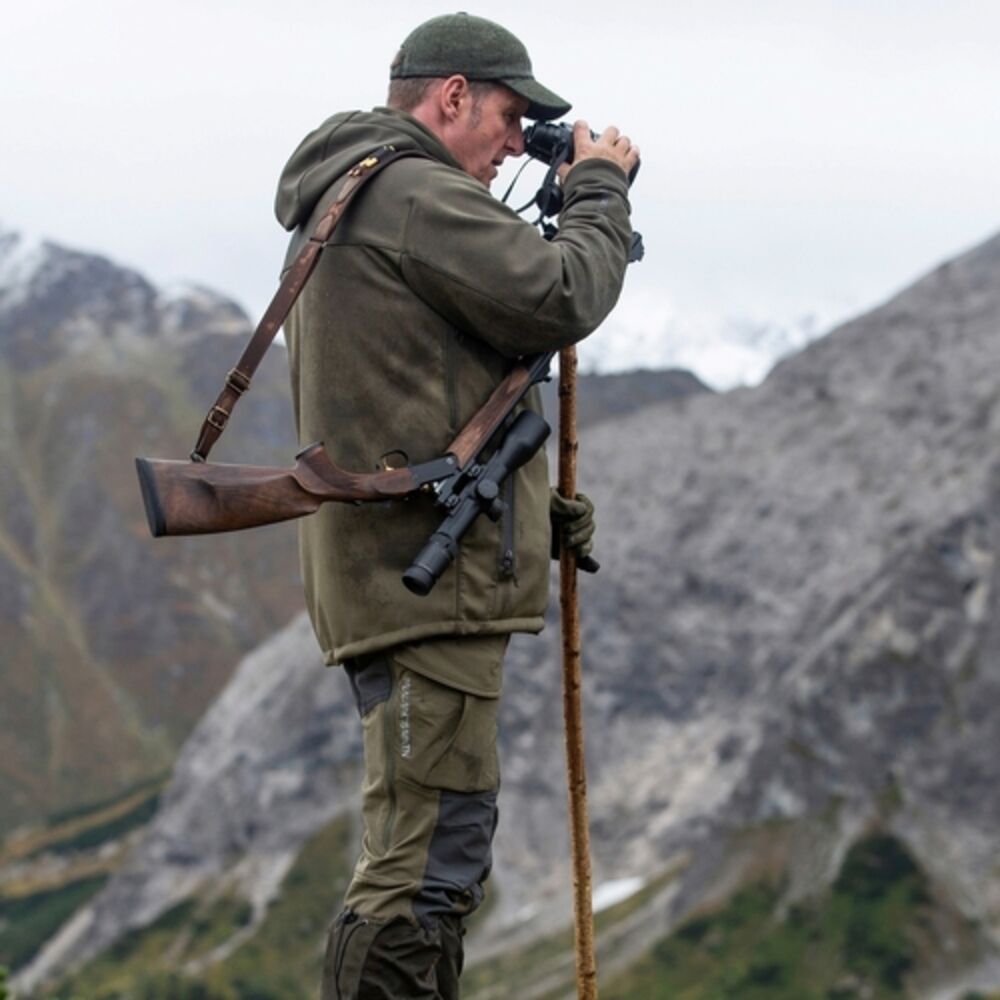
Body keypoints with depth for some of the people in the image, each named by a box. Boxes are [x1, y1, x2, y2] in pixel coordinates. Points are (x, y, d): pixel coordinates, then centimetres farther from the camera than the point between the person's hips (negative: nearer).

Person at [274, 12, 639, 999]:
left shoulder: (342, 201, 22)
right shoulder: (416, 194, -12)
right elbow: (560, 299, -15)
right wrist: (599, 188, 0)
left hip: (386, 574, 11)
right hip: (430, 576, -11)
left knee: (431, 857, 17)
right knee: (424, 865, -13)